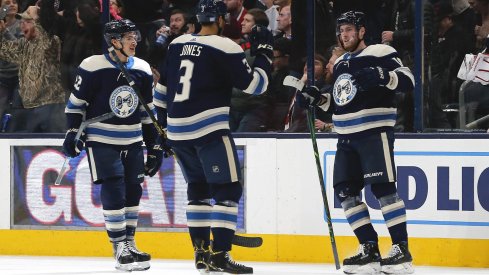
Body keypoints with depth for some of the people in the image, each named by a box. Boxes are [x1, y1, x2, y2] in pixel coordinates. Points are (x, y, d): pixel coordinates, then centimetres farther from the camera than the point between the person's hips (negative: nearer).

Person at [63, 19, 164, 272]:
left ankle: (129, 244, 17)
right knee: (113, 191, -12)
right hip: (102, 139, -5)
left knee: (133, 191, 5)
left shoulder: (143, 70, 4)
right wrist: (72, 133, -11)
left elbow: (148, 111, 12)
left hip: (132, 140, 5)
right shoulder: (93, 67, -13)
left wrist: (154, 146, 12)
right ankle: (120, 250, -7)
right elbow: (76, 102, -5)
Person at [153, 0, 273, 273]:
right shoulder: (225, 48, -9)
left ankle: (201, 251, 17)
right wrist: (264, 53, 5)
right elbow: (254, 85, -8)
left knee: (199, 188, 18)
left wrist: (164, 122, 29)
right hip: (209, 128, -7)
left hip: (178, 130, 7)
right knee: (229, 189, -4)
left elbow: (162, 87, 18)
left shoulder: (177, 45, 11)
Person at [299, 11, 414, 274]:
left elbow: (407, 80, -15)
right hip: (346, 137, 8)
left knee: (383, 188, -14)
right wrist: (318, 99, 11)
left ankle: (401, 250, -13)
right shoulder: (340, 64, 20)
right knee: (346, 191, 2)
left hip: (374, 131, -8)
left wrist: (381, 76, -30)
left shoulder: (380, 54, -5)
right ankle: (369, 249, 6)